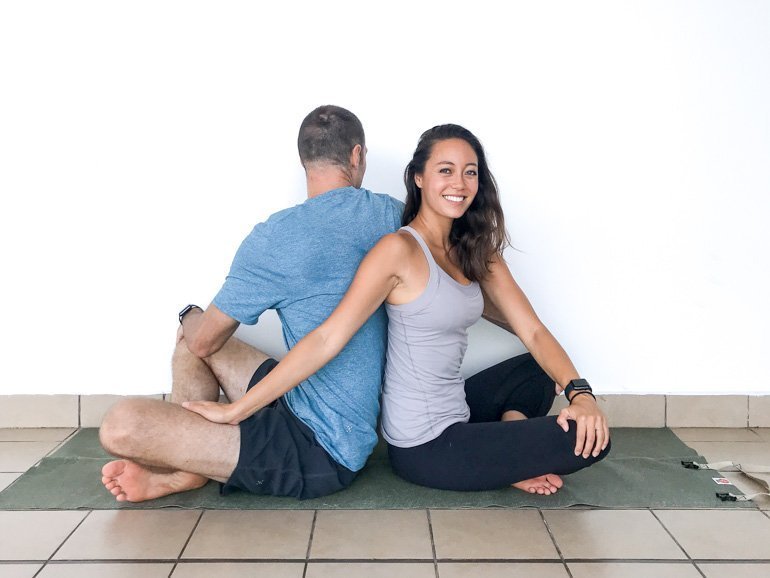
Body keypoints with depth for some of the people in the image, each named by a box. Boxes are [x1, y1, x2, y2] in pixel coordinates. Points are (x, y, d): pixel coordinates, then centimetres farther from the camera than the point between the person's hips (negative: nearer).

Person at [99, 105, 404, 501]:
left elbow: (204, 342, -5)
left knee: (121, 424, -20)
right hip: (358, 432, 8)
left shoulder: (275, 238, -18)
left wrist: (192, 320, 20)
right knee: (192, 333, 20)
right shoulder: (393, 215, -2)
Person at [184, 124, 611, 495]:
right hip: (426, 448, -8)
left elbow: (533, 331, -1)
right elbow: (327, 339, -22)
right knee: (590, 442, -9)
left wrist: (579, 391, -18)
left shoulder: (477, 253, 6)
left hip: (454, 413, 8)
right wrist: (235, 411, -24)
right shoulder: (400, 250, -18)